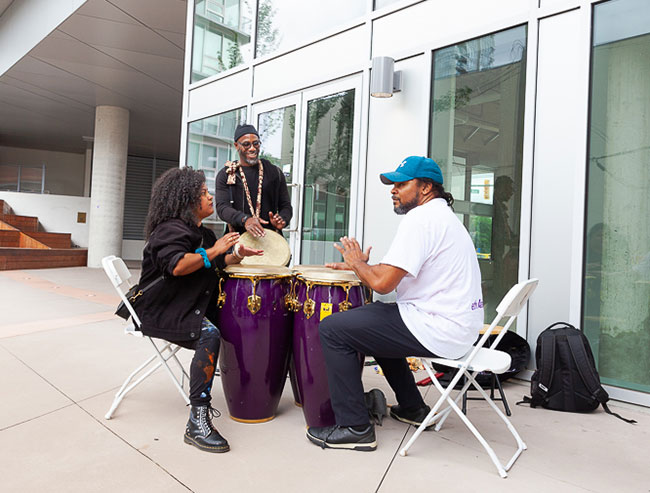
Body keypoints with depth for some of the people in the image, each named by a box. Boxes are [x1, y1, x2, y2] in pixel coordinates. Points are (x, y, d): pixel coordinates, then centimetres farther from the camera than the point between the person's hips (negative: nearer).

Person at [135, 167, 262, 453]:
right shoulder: (170, 229, -13)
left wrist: (238, 254, 5)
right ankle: (197, 422, -29)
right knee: (209, 336, -33)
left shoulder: (200, 231, 19)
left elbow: (213, 264, 22)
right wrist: (213, 251, -26)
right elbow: (177, 266, -29)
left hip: (193, 305, 10)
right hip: (163, 311, -10)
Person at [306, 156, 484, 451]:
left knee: (332, 329, -9)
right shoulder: (444, 216, 18)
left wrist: (357, 262, -2)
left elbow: (382, 282, -22)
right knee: (376, 319, 30)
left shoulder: (420, 218, -16)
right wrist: (357, 265, 14)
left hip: (439, 331, -11)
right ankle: (412, 408, 33)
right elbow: (396, 270, 22)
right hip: (460, 326, 11)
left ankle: (354, 428, 0)